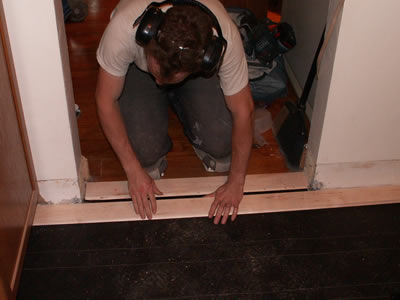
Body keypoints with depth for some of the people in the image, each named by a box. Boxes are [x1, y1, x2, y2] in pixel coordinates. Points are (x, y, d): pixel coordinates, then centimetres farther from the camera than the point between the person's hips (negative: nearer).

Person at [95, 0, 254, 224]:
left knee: (221, 143, -15)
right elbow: (106, 100, -26)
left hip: (197, 70, 1)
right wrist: (134, 171, -24)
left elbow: (243, 111, -23)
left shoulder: (225, 39, -38)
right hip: (137, 66, -1)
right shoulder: (124, 28, -41)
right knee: (145, 151, -20)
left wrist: (236, 183, -20)